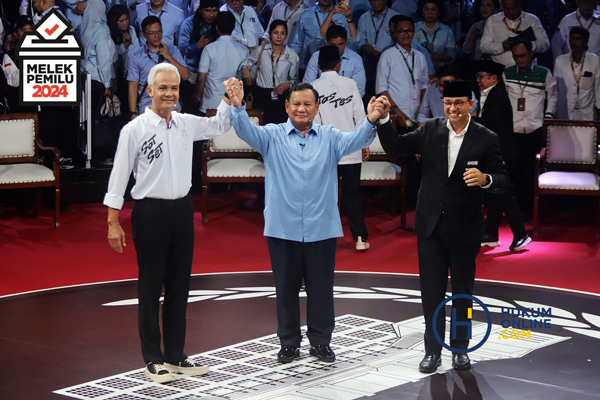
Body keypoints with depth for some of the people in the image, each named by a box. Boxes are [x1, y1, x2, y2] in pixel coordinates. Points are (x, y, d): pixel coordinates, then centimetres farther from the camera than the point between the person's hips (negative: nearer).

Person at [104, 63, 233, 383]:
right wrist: (113, 222, -11)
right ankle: (153, 359, 12)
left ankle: (176, 355, 22)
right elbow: (119, 176, -7)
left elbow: (220, 126, 24)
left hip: (182, 210, 5)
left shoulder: (186, 124, 6)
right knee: (151, 288, 2)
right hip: (150, 212, -5)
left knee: (179, 287, 12)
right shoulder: (135, 129, -9)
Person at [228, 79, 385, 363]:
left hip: (321, 228, 1)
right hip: (282, 227, -1)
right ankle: (289, 342, 21)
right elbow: (247, 131, -11)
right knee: (286, 287, 9)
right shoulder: (272, 136, 4)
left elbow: (354, 141, -9)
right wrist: (238, 108, -31)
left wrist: (370, 122, -30)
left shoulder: (329, 137, 7)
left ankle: (320, 341, 21)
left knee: (321, 287, 7)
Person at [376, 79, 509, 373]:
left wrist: (485, 179, -28)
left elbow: (502, 181, -6)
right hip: (431, 226, 2)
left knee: (462, 291, 11)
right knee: (431, 291, 7)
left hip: (465, 228, -2)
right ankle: (433, 350, 17)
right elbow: (394, 146, 1)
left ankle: (460, 348, 26)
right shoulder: (430, 131, 1)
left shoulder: (486, 139, -6)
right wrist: (384, 118, -13)